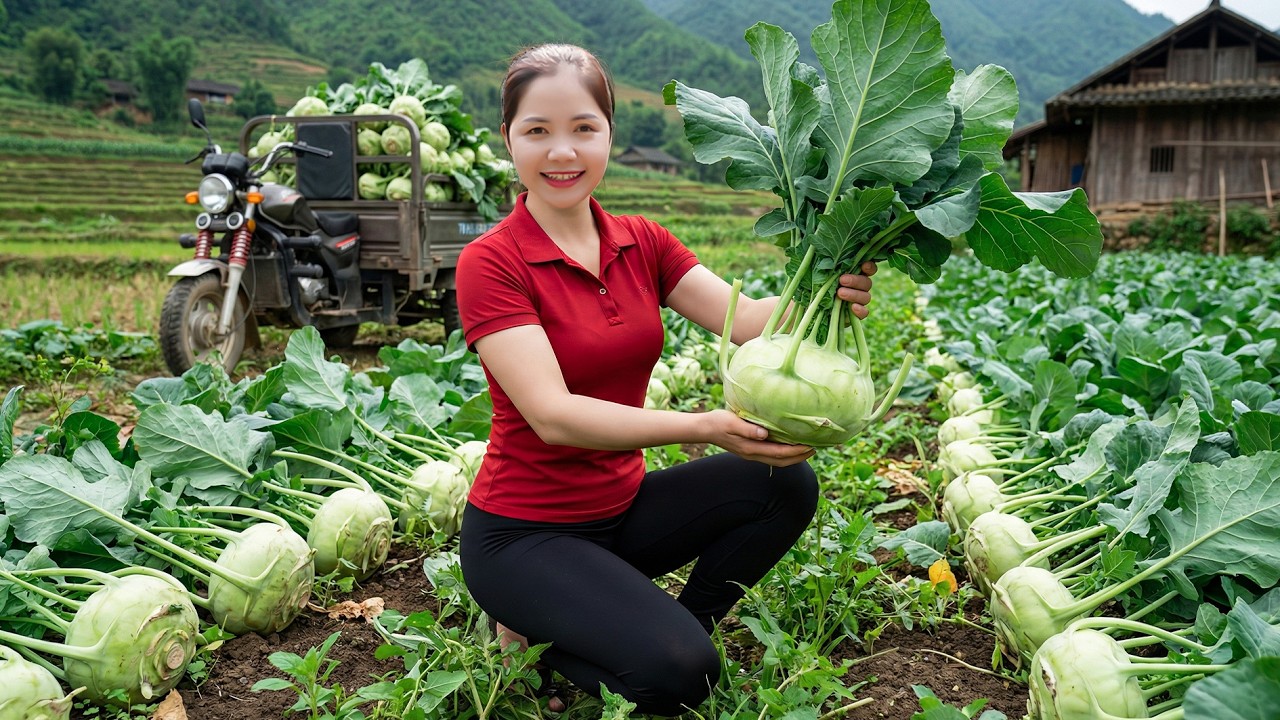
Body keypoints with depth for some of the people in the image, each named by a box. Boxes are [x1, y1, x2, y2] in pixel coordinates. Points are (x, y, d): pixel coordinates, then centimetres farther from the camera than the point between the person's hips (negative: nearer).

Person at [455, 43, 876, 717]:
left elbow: (744, 319, -13)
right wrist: (700, 426, -39)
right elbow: (552, 415, -27)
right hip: (523, 533, -6)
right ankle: (531, 631, 5)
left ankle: (681, 628, 8)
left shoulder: (641, 242, 1)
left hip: (620, 506, 6)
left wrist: (821, 296, -35)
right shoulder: (491, 263, -17)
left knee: (786, 483, -10)